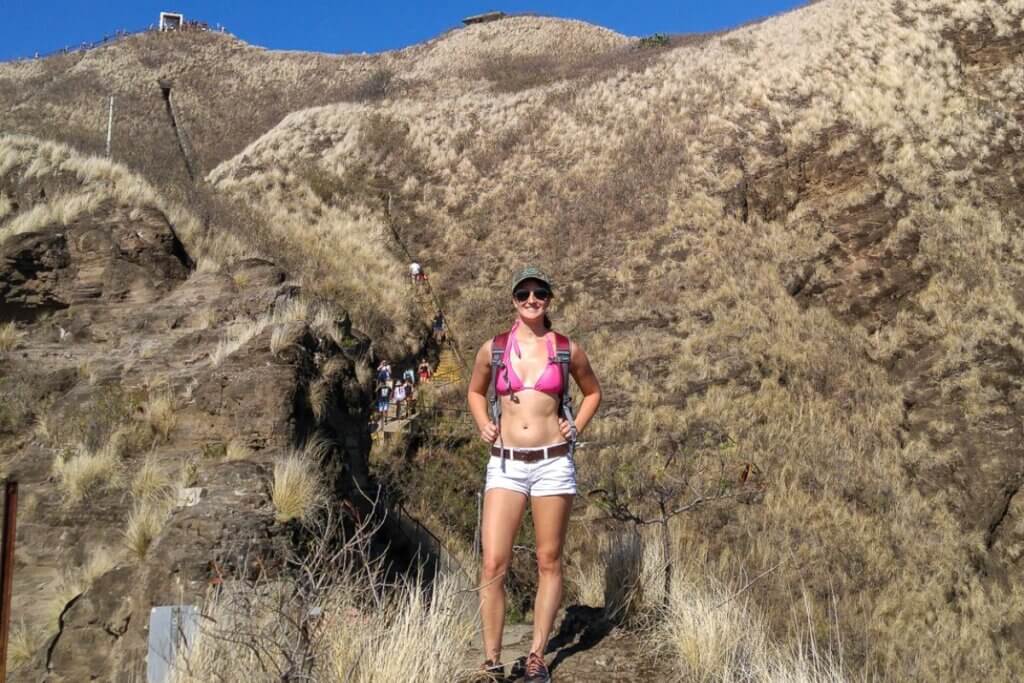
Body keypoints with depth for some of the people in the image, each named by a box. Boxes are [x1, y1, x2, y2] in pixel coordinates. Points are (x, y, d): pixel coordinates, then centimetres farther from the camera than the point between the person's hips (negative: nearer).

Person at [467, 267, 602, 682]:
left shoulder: (567, 350, 2)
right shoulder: (493, 349, 3)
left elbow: (592, 392, 18)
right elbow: (475, 392, 21)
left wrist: (576, 428, 4)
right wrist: (483, 426, 4)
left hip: (553, 463, 0)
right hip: (505, 465, 0)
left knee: (549, 562, 5)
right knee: (493, 565, -7)